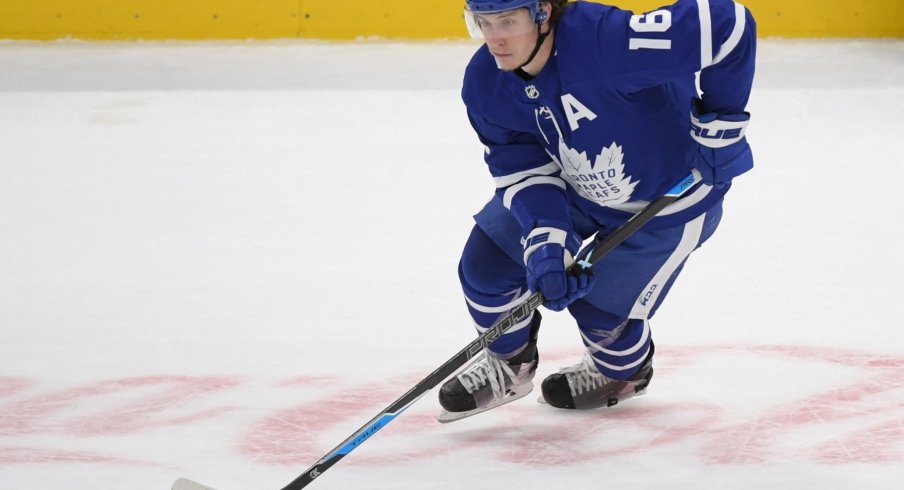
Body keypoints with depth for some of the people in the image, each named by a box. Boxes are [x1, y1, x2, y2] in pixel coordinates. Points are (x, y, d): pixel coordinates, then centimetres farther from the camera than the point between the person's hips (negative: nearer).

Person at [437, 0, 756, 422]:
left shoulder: (605, 40, -43)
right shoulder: (485, 84, -20)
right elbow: (521, 167, -13)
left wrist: (720, 125, -33)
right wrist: (546, 243, -29)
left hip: (670, 197, -5)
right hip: (574, 183, 6)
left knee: (600, 308, 0)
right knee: (488, 259, 0)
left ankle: (625, 370, 38)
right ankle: (509, 364, 31)